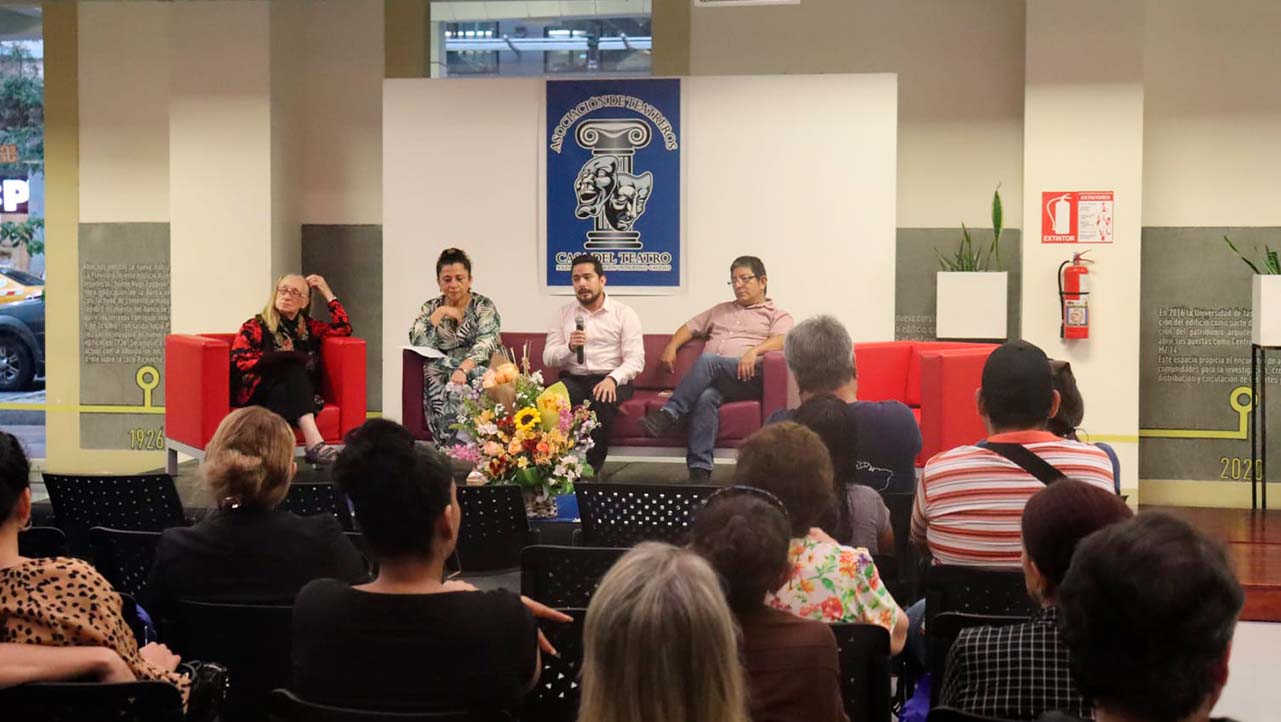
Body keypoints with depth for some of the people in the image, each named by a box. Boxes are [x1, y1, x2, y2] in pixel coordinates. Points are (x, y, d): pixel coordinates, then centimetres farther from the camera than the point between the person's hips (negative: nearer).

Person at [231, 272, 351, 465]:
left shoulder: (308, 327, 24)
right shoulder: (255, 327, 12)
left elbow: (343, 329, 16)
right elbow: (238, 362, -1)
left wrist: (327, 294, 17)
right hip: (258, 393, -3)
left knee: (282, 393, -33)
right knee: (294, 369, -32)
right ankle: (314, 443, -49)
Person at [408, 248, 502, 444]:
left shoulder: (483, 306, 1)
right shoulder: (431, 308, 12)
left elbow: (485, 344, -16)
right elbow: (418, 343, -3)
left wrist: (463, 369, -33)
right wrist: (440, 313, -8)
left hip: (478, 368, -2)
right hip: (443, 371, 3)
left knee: (459, 386, -35)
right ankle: (452, 442, -30)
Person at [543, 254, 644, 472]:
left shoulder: (624, 314, 5)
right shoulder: (564, 314, 15)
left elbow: (636, 360, -5)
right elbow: (548, 357, 7)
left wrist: (613, 379, -24)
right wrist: (569, 347, -15)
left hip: (611, 380, -2)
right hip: (573, 379, 2)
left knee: (602, 399, -38)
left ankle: (592, 469, -27)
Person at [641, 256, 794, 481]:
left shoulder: (778, 316, 17)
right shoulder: (721, 310, 36)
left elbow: (781, 340, -3)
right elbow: (690, 327, 34)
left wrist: (755, 351, -23)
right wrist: (672, 347, 13)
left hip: (748, 377, -4)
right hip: (713, 379, 4)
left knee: (707, 360, -34)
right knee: (705, 397, -34)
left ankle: (668, 414, -35)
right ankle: (699, 470, -44)